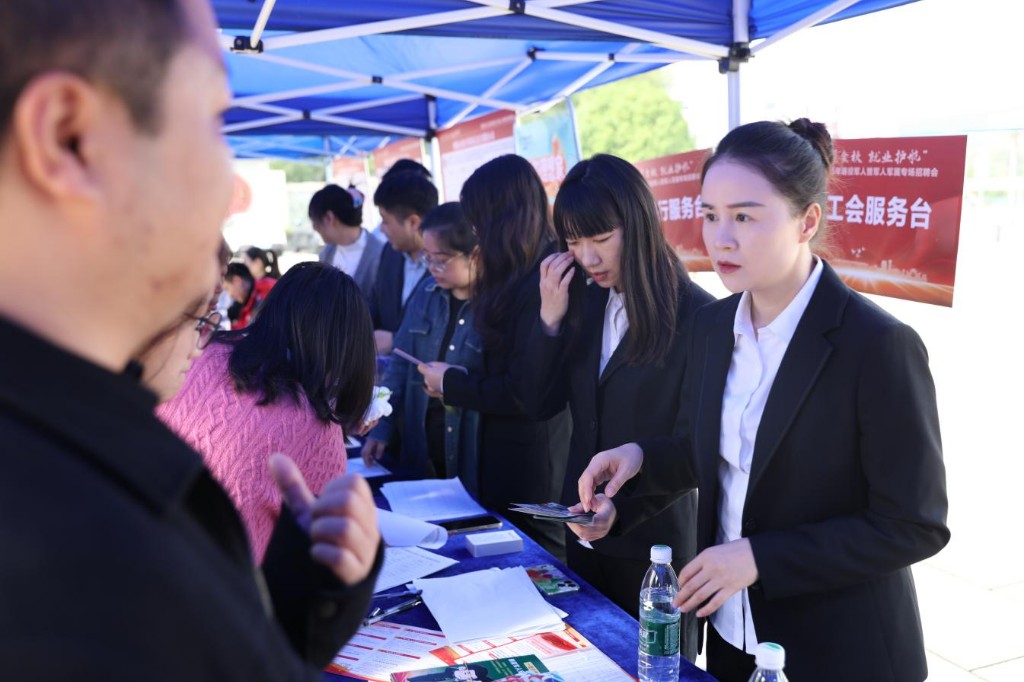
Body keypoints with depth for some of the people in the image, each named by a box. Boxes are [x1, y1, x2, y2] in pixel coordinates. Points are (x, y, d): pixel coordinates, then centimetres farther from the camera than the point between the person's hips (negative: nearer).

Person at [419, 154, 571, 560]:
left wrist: (451, 383, -10)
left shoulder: (541, 286, -23)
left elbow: (525, 392, -22)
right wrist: (457, 382, 0)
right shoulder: (521, 280, 7)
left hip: (530, 469, -9)